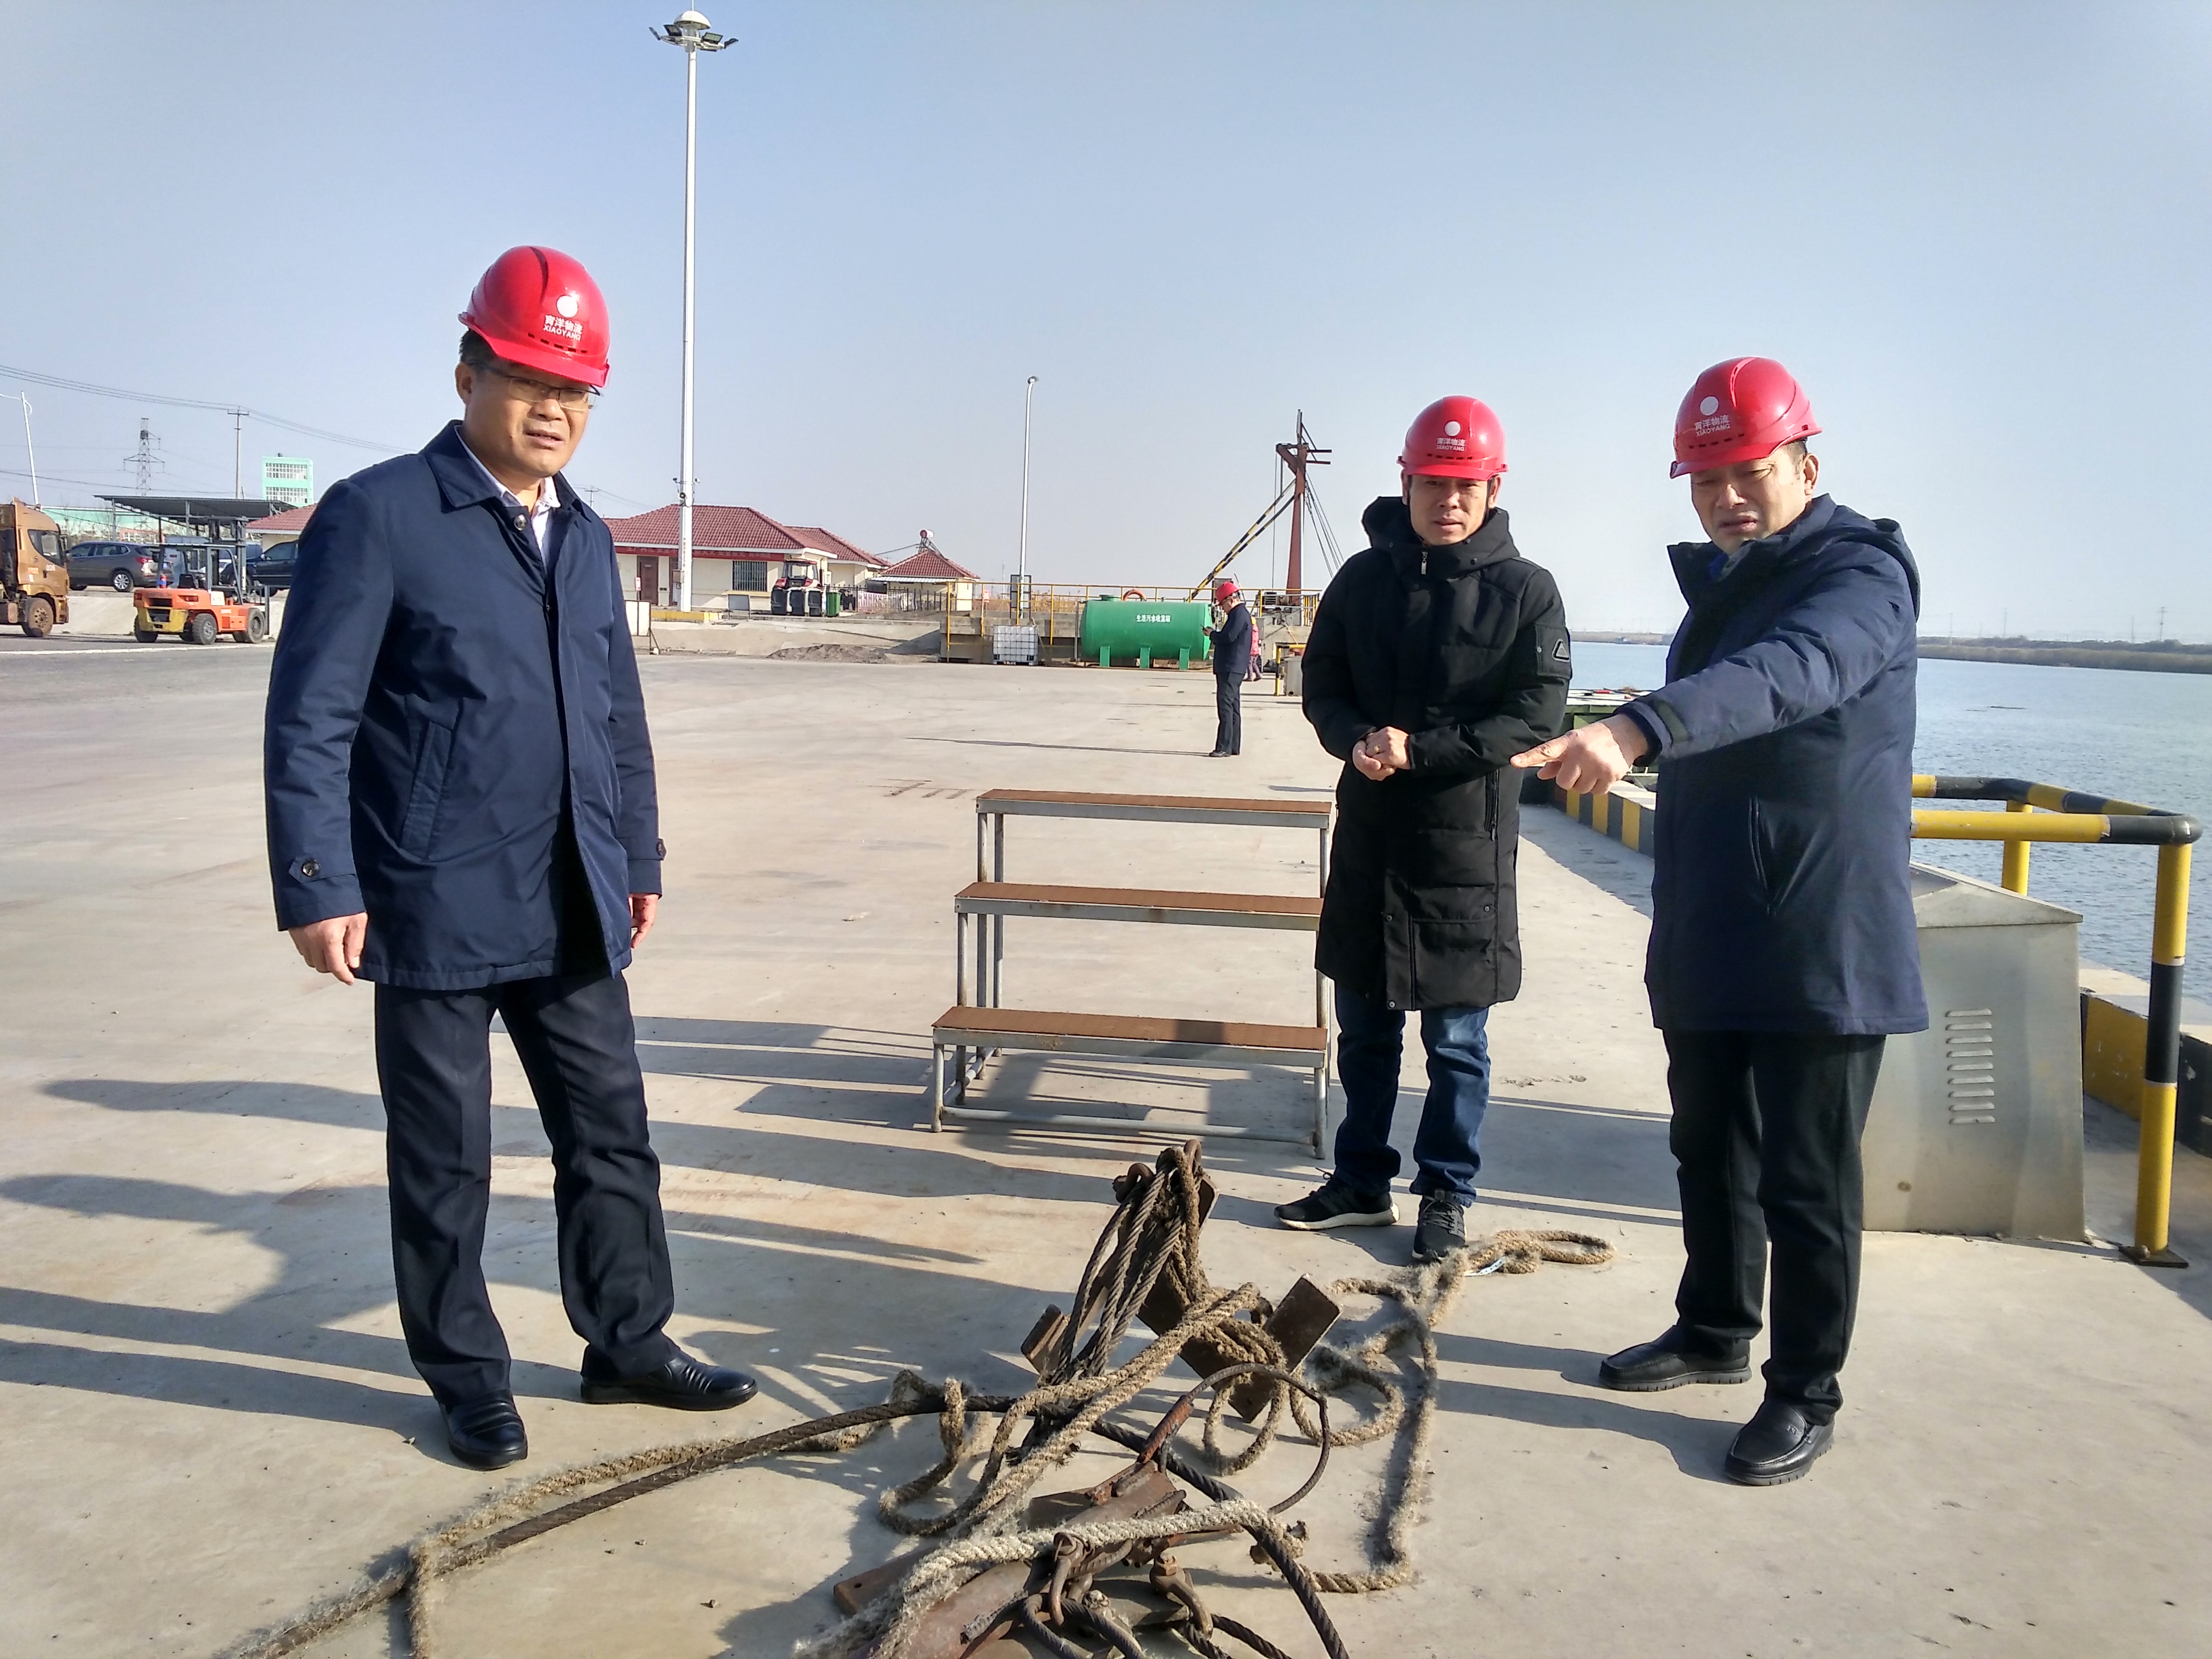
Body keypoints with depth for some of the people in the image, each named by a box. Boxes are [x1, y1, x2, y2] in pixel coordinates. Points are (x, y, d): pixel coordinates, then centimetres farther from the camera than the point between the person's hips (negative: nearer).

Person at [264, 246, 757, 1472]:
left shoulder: (585, 536, 13)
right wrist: (318, 886, -15)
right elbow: (310, 718, -11)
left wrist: (640, 860, 16)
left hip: (573, 910, 6)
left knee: (611, 1133, 12)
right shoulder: (378, 515, -8)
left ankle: (627, 1344, 28)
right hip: (436, 908, -6)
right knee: (444, 1161, 9)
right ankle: (466, 1380, 25)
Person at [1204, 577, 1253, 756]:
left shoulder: (1239, 614, -13)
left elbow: (1228, 637, -23)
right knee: (1233, 708, 13)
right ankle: (1233, 747, 18)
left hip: (1230, 669, -11)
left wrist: (1212, 634, -6)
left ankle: (1224, 747, -15)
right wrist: (1216, 634, 6)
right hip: (1232, 668, 11)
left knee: (1226, 706, -13)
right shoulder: (1240, 613, 20)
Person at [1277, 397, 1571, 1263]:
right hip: (1368, 834, 4)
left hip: (1467, 844, -3)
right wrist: (1356, 739, -15)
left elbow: (1536, 714, -10)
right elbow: (1322, 685, 7)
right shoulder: (1364, 577, 5)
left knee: (1456, 1040, 7)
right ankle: (1361, 1182, 29)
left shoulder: (1526, 591, -5)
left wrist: (1418, 750, -20)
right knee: (1364, 1028, 14)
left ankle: (1445, 1195, 22)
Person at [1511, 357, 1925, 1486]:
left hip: (1822, 953, -8)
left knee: (1806, 1183, 3)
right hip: (1707, 946, 8)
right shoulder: (1719, 586, 13)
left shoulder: (1859, 575, -14)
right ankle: (1714, 1332, 36)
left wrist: (1635, 729, -53)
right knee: (1709, 1151, 19)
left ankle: (1805, 1395, 18)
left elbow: (1788, 673, -37)